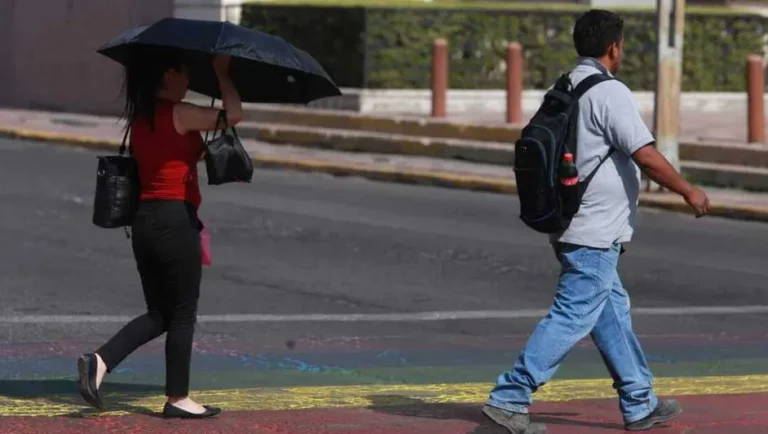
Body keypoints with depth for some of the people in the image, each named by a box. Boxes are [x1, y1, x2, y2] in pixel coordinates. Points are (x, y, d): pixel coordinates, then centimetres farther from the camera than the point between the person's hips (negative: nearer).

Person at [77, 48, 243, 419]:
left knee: (158, 314, 14)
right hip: (175, 219, -8)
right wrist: (222, 73, -2)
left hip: (144, 219, 8)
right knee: (183, 314, 3)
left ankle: (100, 361, -3)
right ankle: (177, 399, 9)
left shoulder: (139, 119, 12)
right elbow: (234, 114, -14)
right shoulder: (179, 115, -12)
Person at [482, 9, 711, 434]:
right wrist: (689, 191, -5)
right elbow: (648, 157, -18)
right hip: (595, 233, -10)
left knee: (613, 311, 16)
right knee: (571, 318, -7)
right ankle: (509, 398, -9)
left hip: (569, 226, 10)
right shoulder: (610, 93, -16)